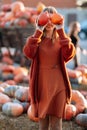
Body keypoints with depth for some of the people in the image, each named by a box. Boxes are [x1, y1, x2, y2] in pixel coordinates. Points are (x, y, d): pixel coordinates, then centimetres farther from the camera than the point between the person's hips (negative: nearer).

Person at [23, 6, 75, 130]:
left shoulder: (61, 39, 5)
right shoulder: (35, 39, 4)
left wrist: (61, 32, -17)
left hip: (57, 85, 0)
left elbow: (69, 54, -16)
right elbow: (28, 53, -18)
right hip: (41, 85, 0)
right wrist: (38, 32, -21)